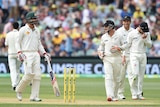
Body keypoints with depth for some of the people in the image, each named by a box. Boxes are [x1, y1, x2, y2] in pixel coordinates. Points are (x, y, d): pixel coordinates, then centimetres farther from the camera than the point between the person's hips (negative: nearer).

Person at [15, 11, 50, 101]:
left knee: (37, 75, -3)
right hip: (26, 54, -6)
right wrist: (19, 53, -16)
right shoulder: (23, 30, -2)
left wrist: (45, 53, 10)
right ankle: (19, 90, 9)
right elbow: (18, 43, -1)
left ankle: (34, 96, -1)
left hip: (36, 54, 6)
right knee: (29, 74, -15)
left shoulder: (37, 30, 15)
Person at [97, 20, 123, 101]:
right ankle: (109, 95, -24)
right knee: (108, 77, -15)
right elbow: (101, 46, 20)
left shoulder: (118, 36, 0)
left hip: (117, 59, 0)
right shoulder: (104, 37, 7)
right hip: (107, 59, 0)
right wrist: (100, 52, 0)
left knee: (116, 78, 7)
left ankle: (115, 96, 20)